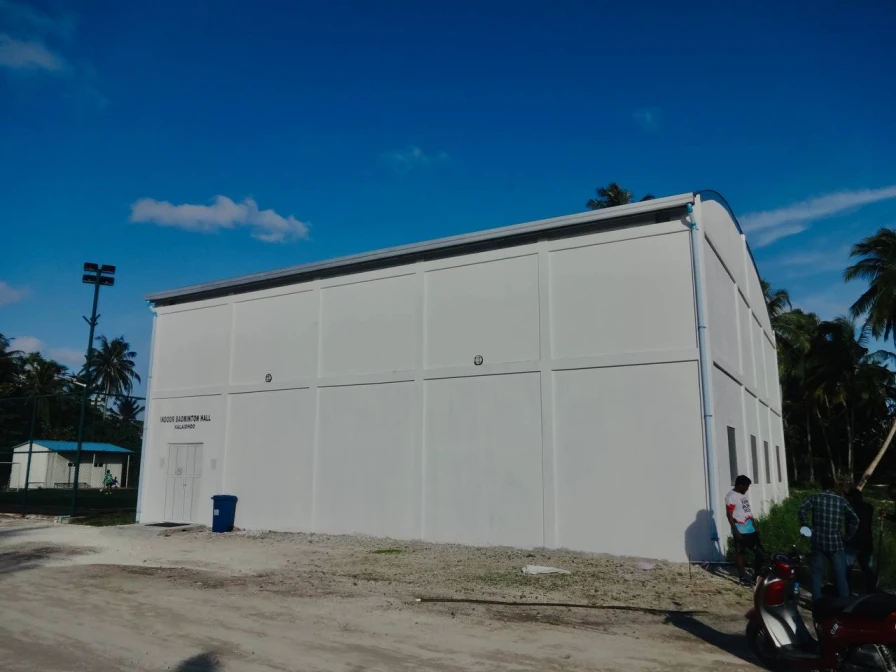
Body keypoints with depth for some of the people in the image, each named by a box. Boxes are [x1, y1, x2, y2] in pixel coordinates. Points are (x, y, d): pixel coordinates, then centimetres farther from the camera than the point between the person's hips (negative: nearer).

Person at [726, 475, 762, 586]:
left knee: (758, 550, 11)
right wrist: (735, 531, -20)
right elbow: (729, 516, -17)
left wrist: (755, 526, 18)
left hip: (750, 529, 8)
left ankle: (757, 574, 24)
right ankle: (742, 577, 10)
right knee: (740, 553, 2)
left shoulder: (744, 495, 12)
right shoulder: (731, 497, -14)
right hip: (740, 531, -8)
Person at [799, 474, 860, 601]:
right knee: (840, 575, 6)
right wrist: (848, 536, 10)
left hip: (818, 542, 1)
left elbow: (802, 510, -14)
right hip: (835, 542, 0)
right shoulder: (841, 501, 5)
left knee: (817, 573, 11)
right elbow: (855, 519, 1)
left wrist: (806, 527, -4)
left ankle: (817, 602, 14)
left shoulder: (814, 498, 2)